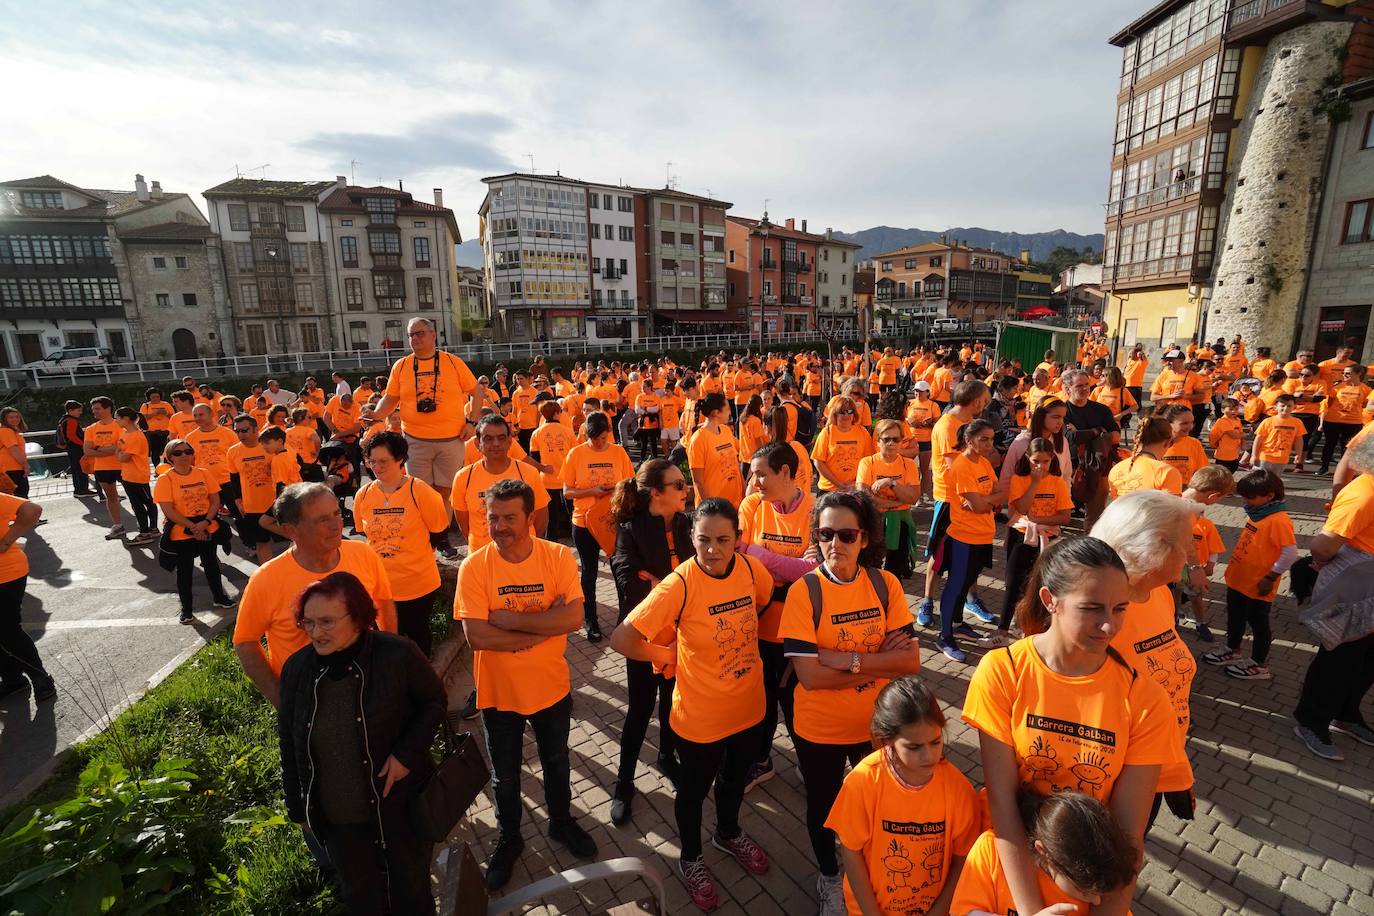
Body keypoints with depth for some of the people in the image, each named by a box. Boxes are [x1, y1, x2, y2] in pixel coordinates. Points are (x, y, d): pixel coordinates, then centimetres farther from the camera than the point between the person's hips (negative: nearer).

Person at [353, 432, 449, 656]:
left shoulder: (420, 492, -15)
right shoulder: (363, 495, -3)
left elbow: (439, 532, -6)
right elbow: (364, 533, 12)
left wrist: (413, 554, 1)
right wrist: (385, 551, 4)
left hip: (419, 584, -3)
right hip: (379, 584, 3)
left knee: (417, 632, 17)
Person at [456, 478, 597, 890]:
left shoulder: (559, 557, -17)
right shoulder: (474, 567, -19)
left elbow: (573, 617, -26)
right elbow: (476, 636, -26)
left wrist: (511, 619, -28)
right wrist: (544, 626, -25)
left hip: (552, 686, 1)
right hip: (498, 692, 0)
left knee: (556, 762, 25)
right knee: (505, 775, 23)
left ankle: (561, 821, 53)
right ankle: (509, 837, 51)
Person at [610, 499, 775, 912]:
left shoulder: (751, 568, -15)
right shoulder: (679, 585, -29)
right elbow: (621, 639, -28)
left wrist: (742, 640, 1)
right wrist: (670, 656, -15)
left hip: (748, 705, 5)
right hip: (700, 714, -4)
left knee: (736, 777, 29)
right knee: (695, 788, 21)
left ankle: (728, 834, 60)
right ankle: (691, 858, 51)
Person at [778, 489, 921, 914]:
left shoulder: (886, 584, -12)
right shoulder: (803, 591, -21)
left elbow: (911, 660, -16)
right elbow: (810, 676, -25)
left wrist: (849, 659, -27)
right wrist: (879, 661, -22)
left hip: (876, 723, 3)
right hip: (818, 729, -2)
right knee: (823, 806, 21)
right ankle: (829, 877, 52)